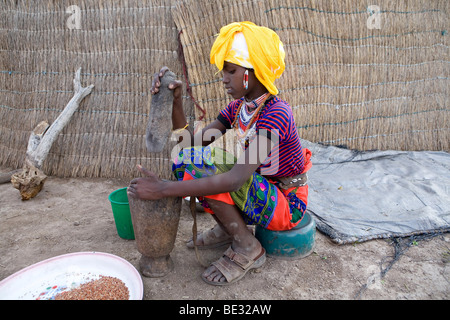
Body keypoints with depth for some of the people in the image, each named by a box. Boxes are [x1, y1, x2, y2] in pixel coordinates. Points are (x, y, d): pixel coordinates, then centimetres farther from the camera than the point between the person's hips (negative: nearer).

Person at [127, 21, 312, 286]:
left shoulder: (275, 114, -26)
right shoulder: (238, 108, 0)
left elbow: (236, 179, -36)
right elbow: (193, 141, -4)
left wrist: (164, 189, -36)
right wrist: (175, 101, -16)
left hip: (287, 205, -7)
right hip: (261, 191, 7)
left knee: (201, 165, -27)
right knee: (185, 157, -4)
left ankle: (248, 248, -10)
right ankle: (229, 226, 7)